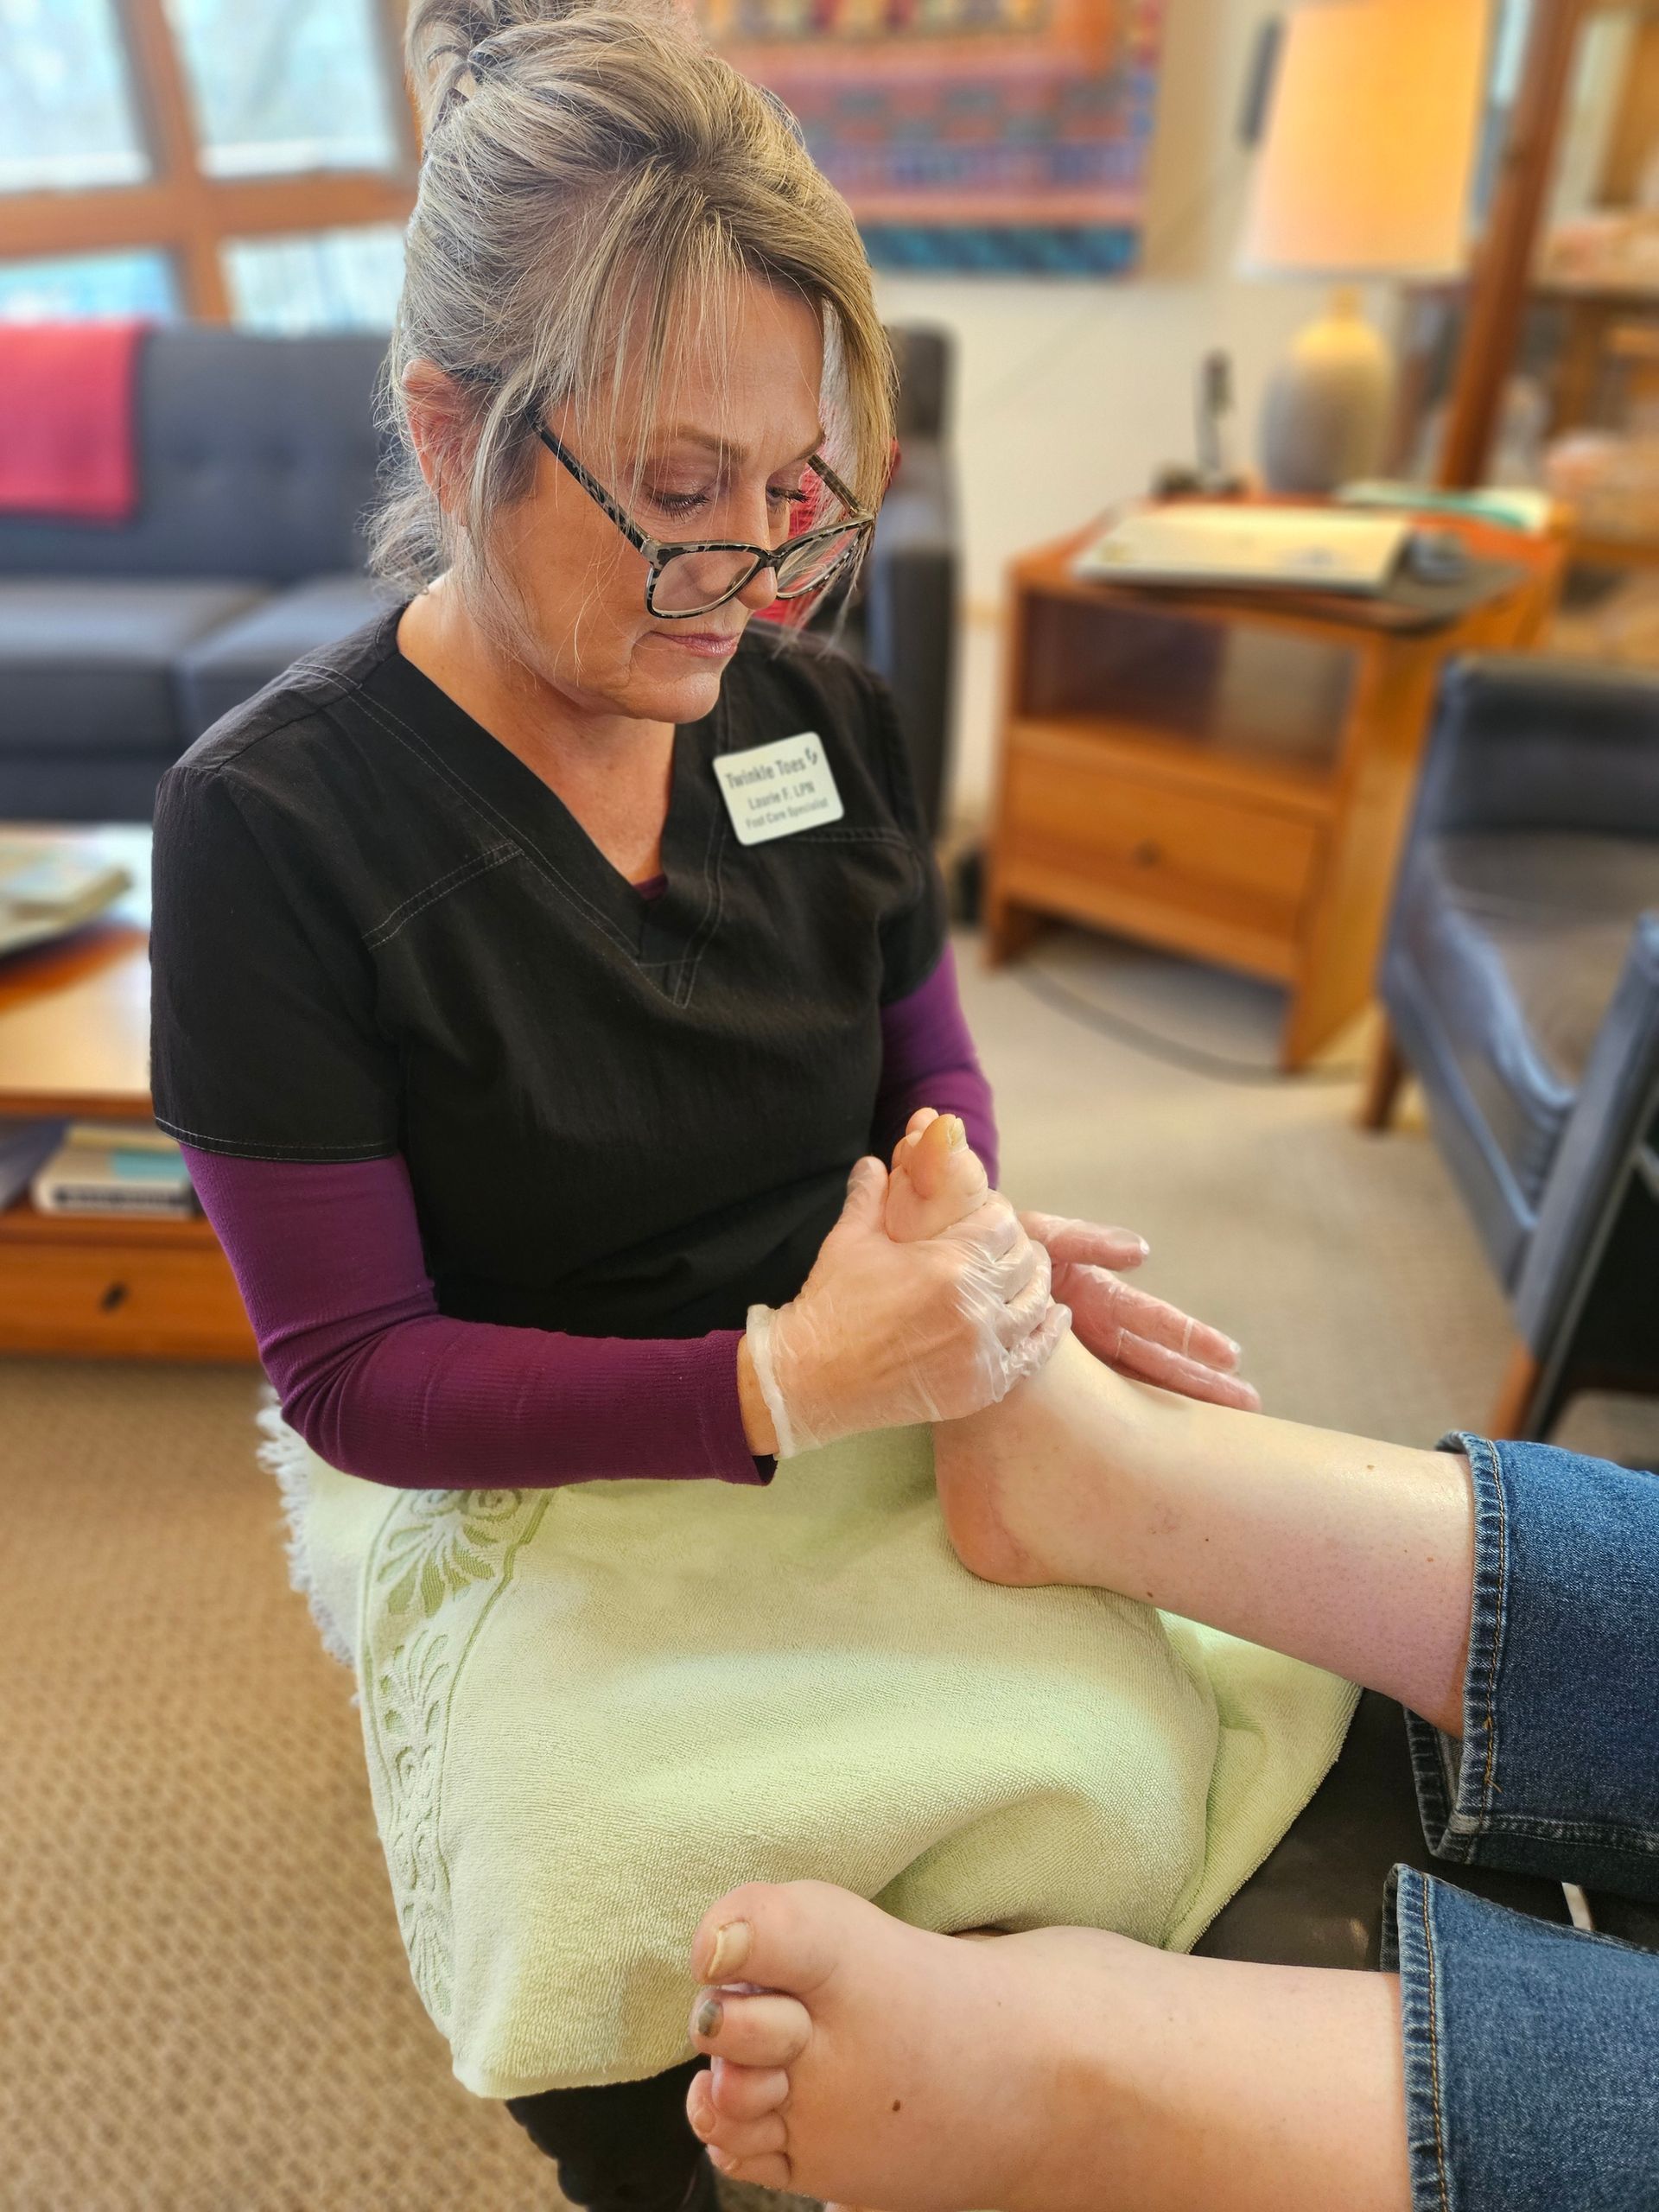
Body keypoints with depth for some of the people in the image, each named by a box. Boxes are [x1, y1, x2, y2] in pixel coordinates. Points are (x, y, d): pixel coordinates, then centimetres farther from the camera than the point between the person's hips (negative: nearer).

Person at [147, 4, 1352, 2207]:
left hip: (867, 1408, 4)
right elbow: (353, 1377, -13)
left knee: (1148, 1761, -14)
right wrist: (771, 1379, -26)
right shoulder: (269, 824, -16)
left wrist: (975, 1244, -11)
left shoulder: (825, 711, -3)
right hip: (527, 1491, -3)